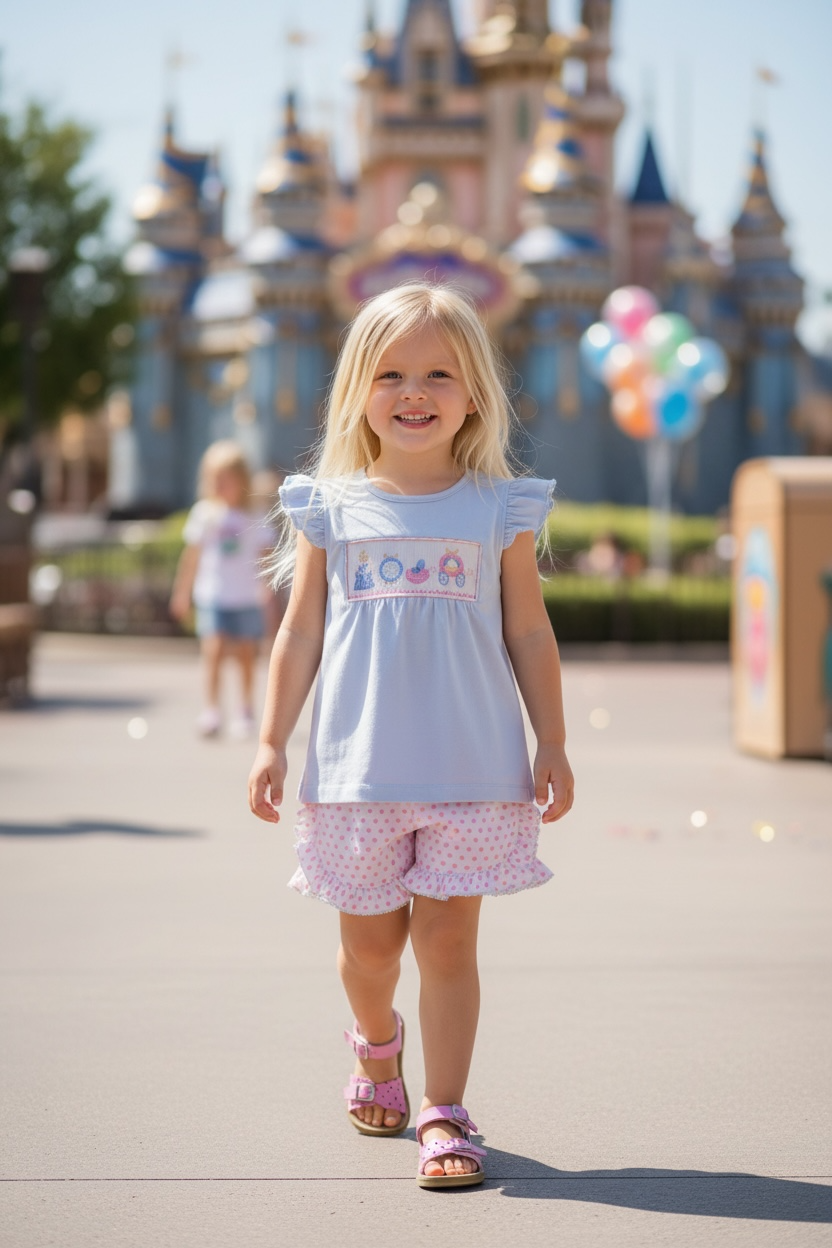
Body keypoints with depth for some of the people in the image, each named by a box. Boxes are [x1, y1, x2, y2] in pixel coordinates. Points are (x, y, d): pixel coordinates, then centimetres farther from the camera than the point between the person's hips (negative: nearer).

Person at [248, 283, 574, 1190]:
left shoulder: (499, 509, 3)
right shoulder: (330, 508, 4)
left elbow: (529, 636, 6)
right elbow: (301, 632, 7)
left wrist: (552, 746, 4)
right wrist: (272, 743, 4)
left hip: (473, 767, -1)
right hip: (358, 766, 1)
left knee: (447, 940, -4)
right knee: (368, 940, 11)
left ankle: (445, 1114, 3)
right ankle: (376, 1045, 41)